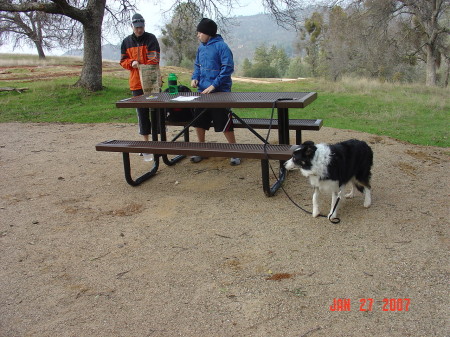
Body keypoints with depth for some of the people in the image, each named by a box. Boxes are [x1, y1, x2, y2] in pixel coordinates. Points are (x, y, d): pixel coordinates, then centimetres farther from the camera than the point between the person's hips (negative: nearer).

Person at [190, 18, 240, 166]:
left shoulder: (221, 46, -12)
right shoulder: (201, 47, 10)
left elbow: (228, 67, -17)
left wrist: (214, 85, -21)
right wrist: (194, 78, 1)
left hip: (220, 92, -7)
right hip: (203, 91, 7)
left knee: (225, 124, -2)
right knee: (199, 122, 11)